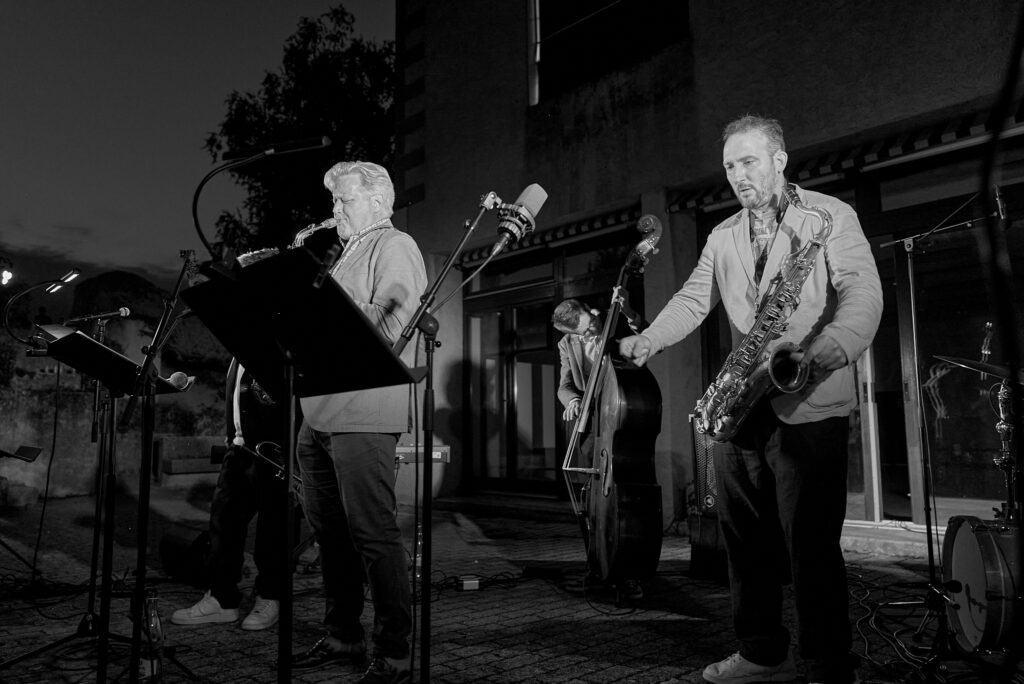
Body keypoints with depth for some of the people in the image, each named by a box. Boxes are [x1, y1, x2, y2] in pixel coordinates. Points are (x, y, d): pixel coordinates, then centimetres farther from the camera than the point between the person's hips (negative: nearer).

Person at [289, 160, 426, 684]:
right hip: (320, 414, 9)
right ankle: (342, 636, 26)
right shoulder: (349, 254, 26)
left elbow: (392, 323, -17)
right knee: (330, 531, 13)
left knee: (373, 533, -6)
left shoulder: (395, 247, -2)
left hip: (362, 415, -9)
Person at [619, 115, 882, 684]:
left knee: (811, 546, -5)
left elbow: (864, 294, -11)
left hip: (810, 405, -6)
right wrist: (649, 340, -10)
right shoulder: (722, 237, 17)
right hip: (741, 407, 6)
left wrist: (821, 354, -30)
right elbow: (693, 300, 9)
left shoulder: (831, 216, 0)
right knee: (745, 540, 12)